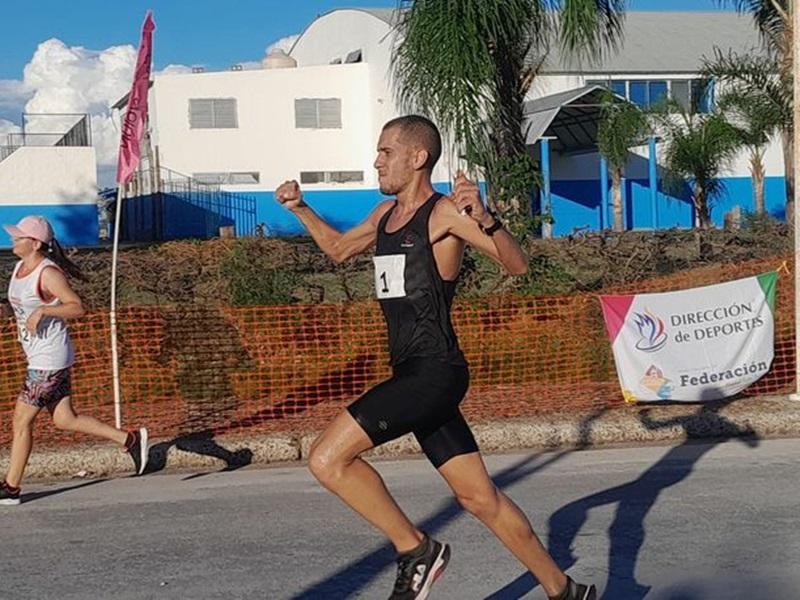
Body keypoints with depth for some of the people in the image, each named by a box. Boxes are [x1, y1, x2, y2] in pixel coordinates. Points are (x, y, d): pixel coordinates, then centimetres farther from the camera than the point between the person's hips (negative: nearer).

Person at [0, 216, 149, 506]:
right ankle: (131, 440, 19)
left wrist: (43, 311, -28)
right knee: (65, 420, 12)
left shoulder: (48, 273, -17)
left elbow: (78, 308, -21)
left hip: (49, 359, -9)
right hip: (38, 357, 9)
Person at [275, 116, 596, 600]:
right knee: (480, 498, 11)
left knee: (327, 459, -16)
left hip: (435, 372, -9)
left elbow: (517, 266, -18)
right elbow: (338, 249, 36)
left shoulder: (446, 212, -9)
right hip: (412, 374, 9)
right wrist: (300, 208, 26)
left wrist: (485, 219, -34)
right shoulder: (385, 214, 17)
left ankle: (417, 550, -1)